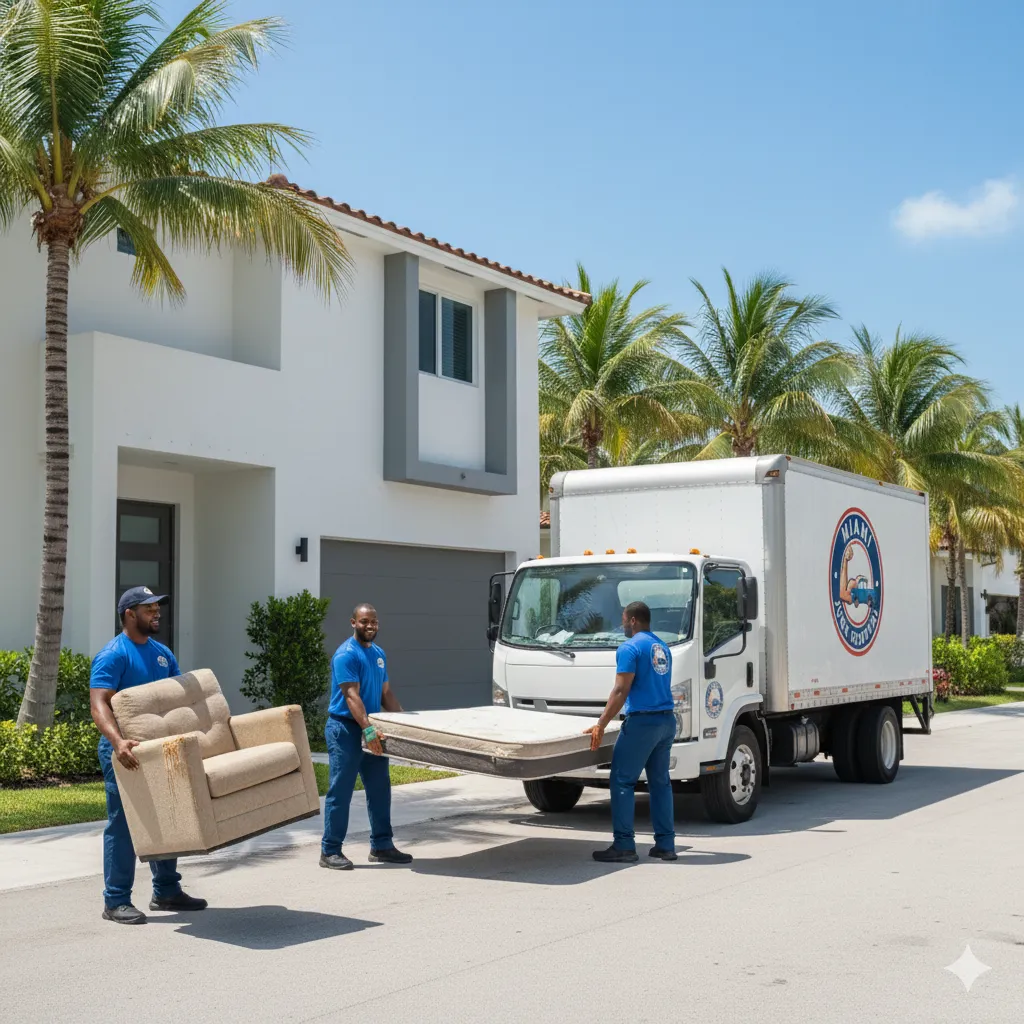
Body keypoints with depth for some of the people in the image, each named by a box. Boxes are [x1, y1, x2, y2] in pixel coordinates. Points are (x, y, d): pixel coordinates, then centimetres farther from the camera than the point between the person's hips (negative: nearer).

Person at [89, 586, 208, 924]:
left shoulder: (162, 653, 12)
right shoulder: (113, 655, -14)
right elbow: (98, 704, -24)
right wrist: (117, 741, -40)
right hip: (126, 751, -8)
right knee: (123, 823, -4)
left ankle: (166, 891, 25)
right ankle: (116, 901, 3)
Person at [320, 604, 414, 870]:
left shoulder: (379, 654, 14)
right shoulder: (346, 655, -14)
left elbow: (386, 693, 17)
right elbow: (352, 696, -23)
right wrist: (367, 729, -32)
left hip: (371, 731, 8)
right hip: (345, 730, -8)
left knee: (380, 790, 11)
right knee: (340, 792, -5)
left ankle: (382, 845, 20)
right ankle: (330, 852, 2)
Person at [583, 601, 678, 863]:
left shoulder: (630, 648, -8)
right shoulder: (663, 648, 18)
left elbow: (621, 691, -15)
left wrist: (600, 725, -15)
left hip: (642, 722, -8)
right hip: (667, 721, 8)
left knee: (622, 781, -3)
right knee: (660, 782, 12)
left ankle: (623, 846, -5)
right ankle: (666, 845, 12)